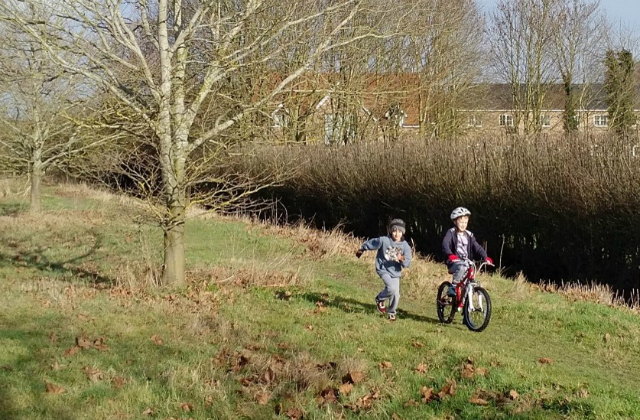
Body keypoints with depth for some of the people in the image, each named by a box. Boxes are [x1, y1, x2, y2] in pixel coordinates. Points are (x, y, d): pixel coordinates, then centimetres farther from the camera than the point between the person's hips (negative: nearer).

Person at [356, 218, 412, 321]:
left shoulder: (405, 246, -9)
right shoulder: (384, 240, -17)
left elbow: (407, 264, -11)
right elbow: (371, 243, 0)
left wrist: (402, 259, -33)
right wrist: (361, 250, 15)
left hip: (395, 272, 4)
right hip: (383, 269, -4)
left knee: (396, 295, 4)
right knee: (392, 287, -25)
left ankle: (391, 312, 33)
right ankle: (380, 299, 6)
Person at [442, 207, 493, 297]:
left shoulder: (469, 235, 13)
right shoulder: (451, 233, -3)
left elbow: (477, 247, 6)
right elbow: (445, 244, -20)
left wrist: (485, 257, -11)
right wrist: (450, 255, -39)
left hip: (466, 261, 5)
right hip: (454, 262, -5)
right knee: (462, 266, -37)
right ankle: (452, 288, -29)